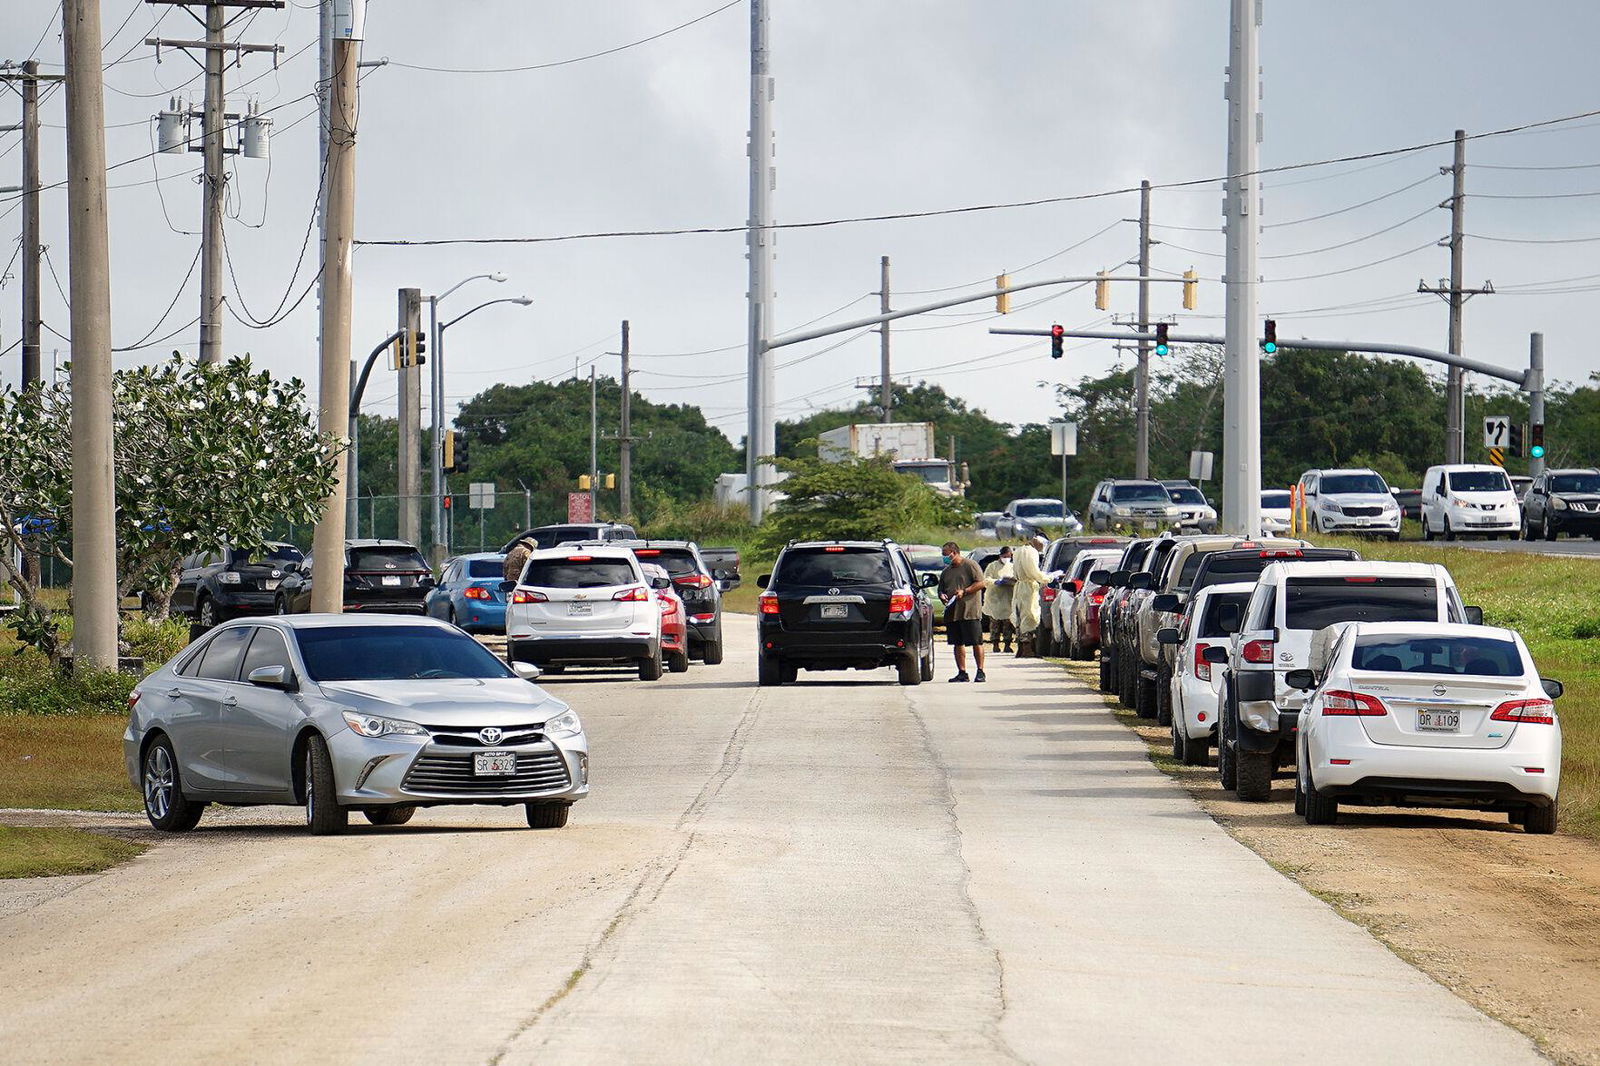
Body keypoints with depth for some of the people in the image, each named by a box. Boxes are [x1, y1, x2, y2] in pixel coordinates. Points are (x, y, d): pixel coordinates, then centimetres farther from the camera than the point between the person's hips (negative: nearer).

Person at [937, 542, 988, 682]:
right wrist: (942, 596, 3)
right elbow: (941, 589, 26)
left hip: (970, 611, -7)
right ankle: (962, 673, 8)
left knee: (976, 643, -6)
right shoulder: (946, 572, 20)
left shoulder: (970, 565, -2)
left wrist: (964, 592, -15)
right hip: (952, 612, 7)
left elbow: (981, 583, -8)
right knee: (958, 644, 5)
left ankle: (980, 672, -3)